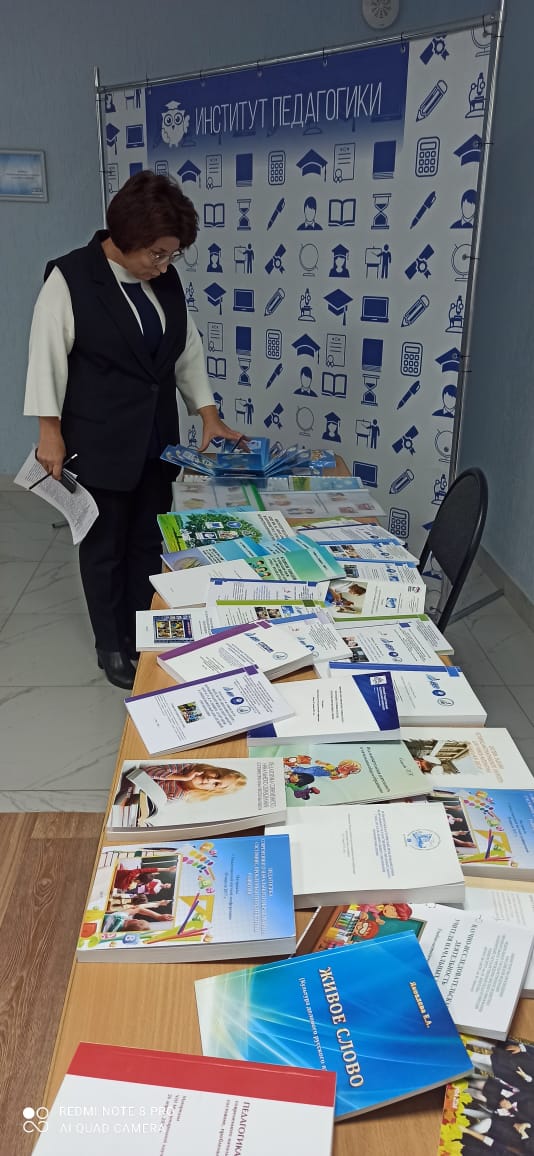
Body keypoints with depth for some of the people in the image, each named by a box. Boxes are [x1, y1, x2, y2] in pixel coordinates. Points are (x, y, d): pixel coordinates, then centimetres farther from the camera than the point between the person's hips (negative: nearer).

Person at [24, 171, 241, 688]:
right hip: (100, 444, -5)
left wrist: (208, 413, 4)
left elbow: (188, 349, 10)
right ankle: (111, 646, 24)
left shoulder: (165, 279, 4)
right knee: (105, 546, 7)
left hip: (156, 441, 5)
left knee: (149, 541, 13)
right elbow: (47, 355, -10)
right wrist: (50, 430, -13)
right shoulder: (70, 277, -11)